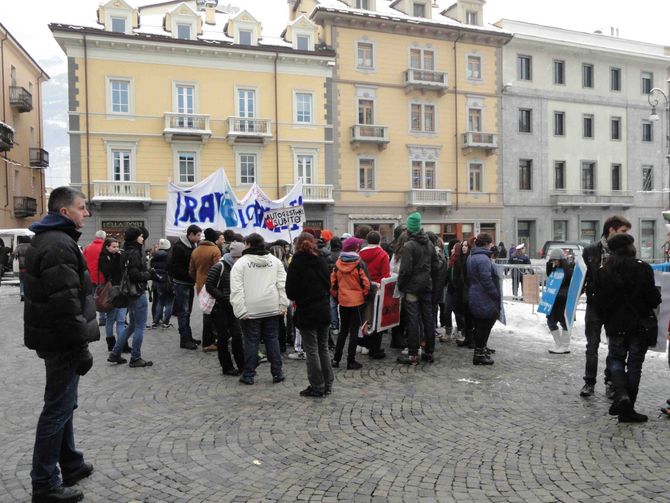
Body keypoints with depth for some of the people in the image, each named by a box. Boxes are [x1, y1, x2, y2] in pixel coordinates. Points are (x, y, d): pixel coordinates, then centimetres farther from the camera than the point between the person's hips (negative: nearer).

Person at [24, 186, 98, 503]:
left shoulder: (48, 240, 15)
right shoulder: (60, 245, -20)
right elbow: (66, 304, -26)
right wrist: (82, 346, -21)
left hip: (53, 337, 11)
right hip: (62, 342, -11)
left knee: (63, 404, 19)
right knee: (58, 408, -1)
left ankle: (71, 465, 33)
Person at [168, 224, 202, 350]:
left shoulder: (194, 245, 10)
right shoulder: (179, 247, -14)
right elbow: (173, 266, -18)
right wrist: (189, 275, -19)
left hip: (190, 283, 8)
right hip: (181, 283, -8)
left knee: (187, 312, 14)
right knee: (183, 312, -4)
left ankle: (188, 337, 21)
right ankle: (184, 339, 1)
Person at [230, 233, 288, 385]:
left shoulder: (241, 262, -5)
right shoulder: (275, 261, 7)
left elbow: (237, 289, -11)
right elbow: (282, 284, 2)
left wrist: (240, 310, -11)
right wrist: (283, 305, 2)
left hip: (251, 310, -3)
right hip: (272, 309, 3)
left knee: (251, 342, 5)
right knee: (273, 340, 11)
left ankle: (249, 375, 13)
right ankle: (277, 373, 16)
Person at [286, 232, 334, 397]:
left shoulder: (297, 262, -11)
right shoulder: (321, 260, 4)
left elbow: (290, 290, -10)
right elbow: (329, 284, 9)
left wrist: (296, 299, 9)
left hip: (306, 311, -5)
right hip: (324, 309, 5)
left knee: (312, 350, 3)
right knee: (323, 348, 14)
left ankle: (317, 387, 8)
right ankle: (327, 385, 20)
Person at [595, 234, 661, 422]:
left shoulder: (603, 271, -3)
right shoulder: (643, 268, -11)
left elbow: (599, 302, -1)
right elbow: (653, 297, -11)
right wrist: (657, 299, 12)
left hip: (615, 326, 2)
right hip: (640, 325, -2)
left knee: (616, 360, 18)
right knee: (634, 364, 8)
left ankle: (621, 394, -9)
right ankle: (627, 410, 11)